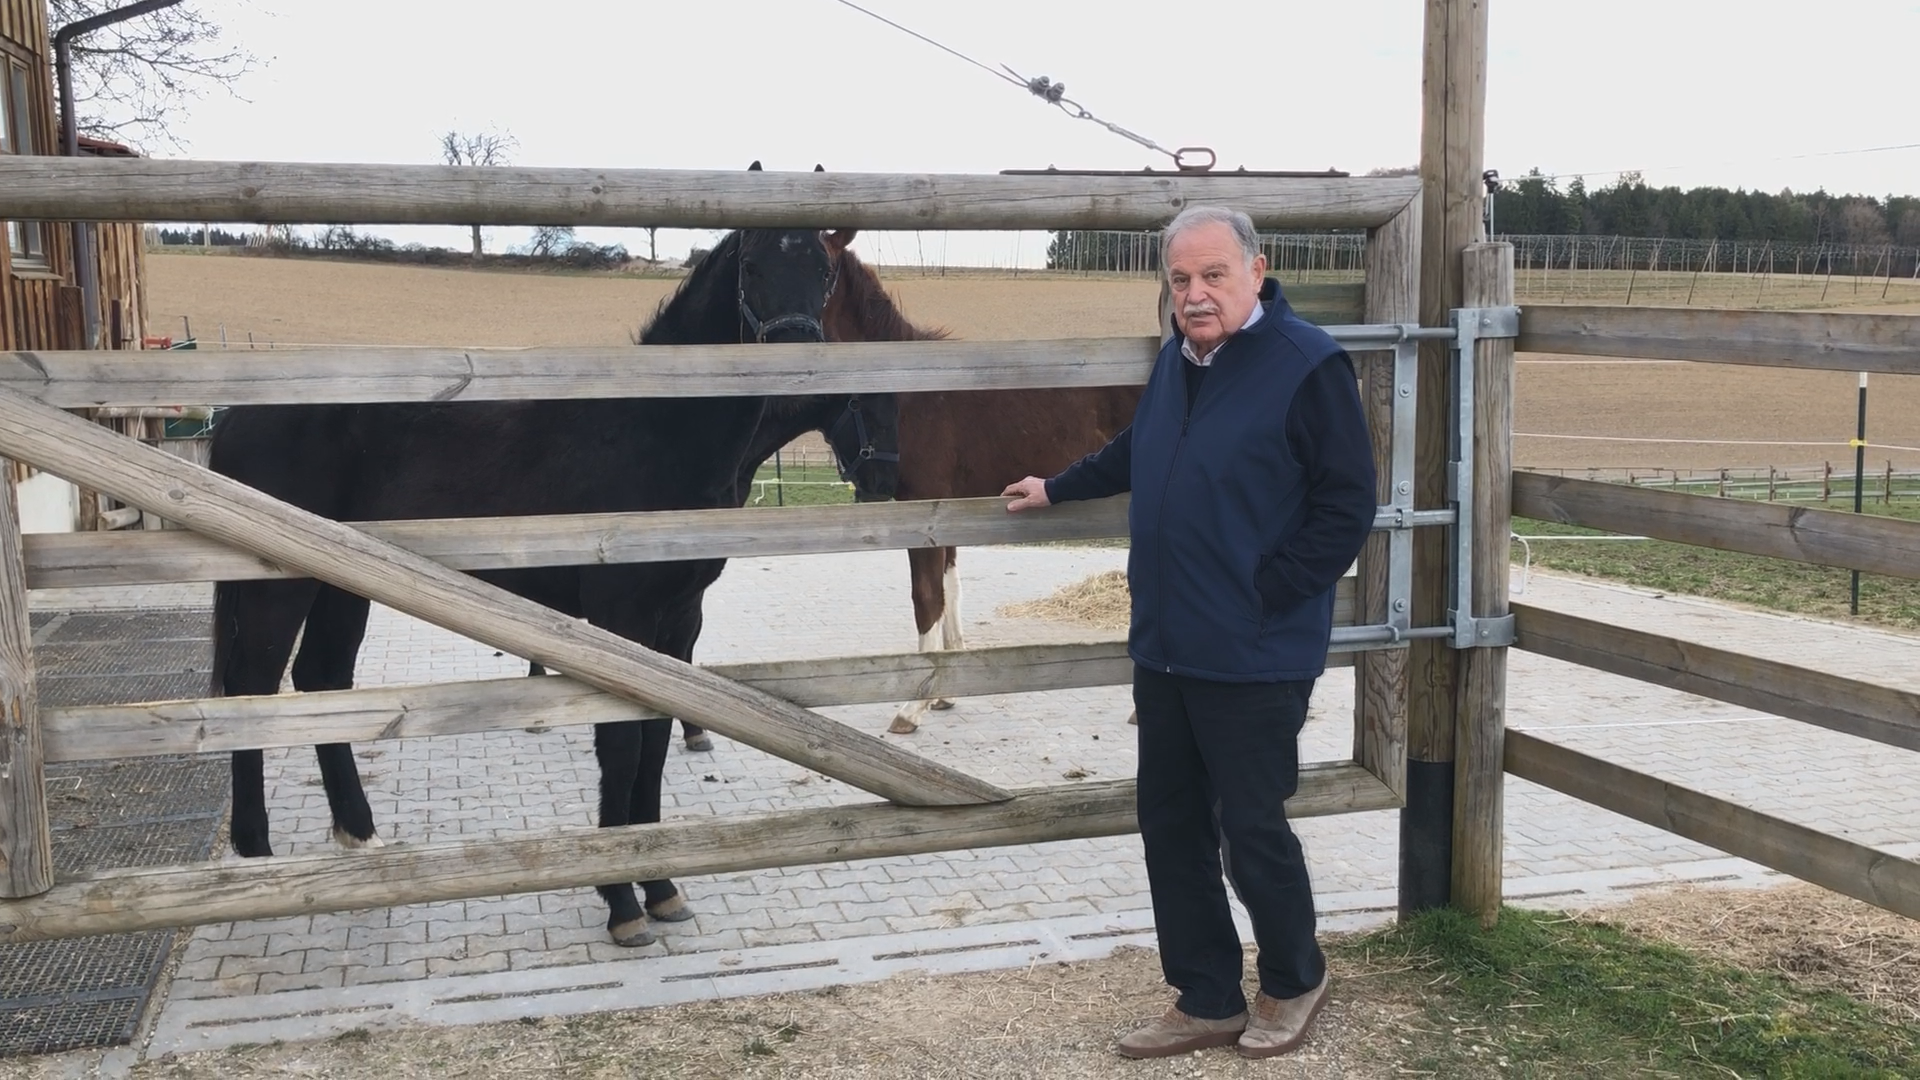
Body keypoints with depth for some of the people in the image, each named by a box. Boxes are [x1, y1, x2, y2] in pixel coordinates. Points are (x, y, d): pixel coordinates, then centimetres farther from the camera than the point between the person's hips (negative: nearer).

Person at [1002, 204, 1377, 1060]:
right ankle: (1207, 1001, 27)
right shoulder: (1177, 359, 10)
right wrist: (1057, 488, 35)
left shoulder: (1307, 365, -14)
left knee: (1251, 833, 4)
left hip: (1253, 659, -7)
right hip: (1163, 647, 8)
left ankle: (1294, 981, 30)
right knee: (1172, 829, 13)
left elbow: (1347, 508, -15)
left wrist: (1266, 595, -17)